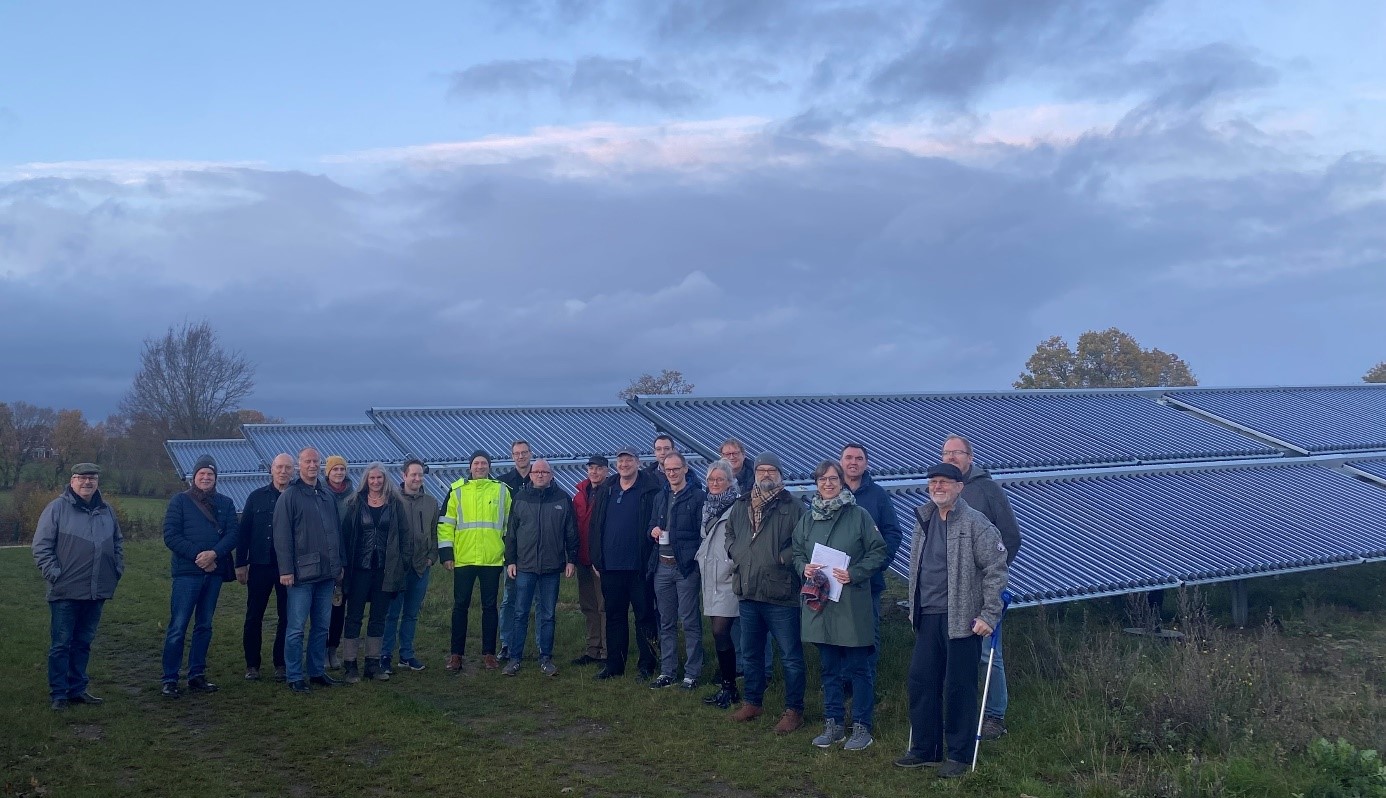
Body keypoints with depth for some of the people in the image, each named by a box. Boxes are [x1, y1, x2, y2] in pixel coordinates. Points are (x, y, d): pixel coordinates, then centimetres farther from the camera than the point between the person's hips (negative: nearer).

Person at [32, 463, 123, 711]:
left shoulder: (106, 511, 12)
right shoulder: (57, 508, -5)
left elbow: (118, 543, 23)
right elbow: (41, 546, -5)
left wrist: (117, 569, 13)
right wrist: (54, 574, -11)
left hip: (97, 592, 5)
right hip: (65, 592, -5)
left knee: (83, 643, 13)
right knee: (61, 644, 1)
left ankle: (77, 689, 22)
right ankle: (58, 694, 9)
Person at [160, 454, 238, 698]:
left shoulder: (225, 503, 11)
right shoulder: (180, 501, 1)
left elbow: (232, 534, 1)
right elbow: (170, 535, -6)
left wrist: (214, 554, -16)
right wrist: (197, 555, -15)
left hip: (214, 572, 4)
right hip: (187, 572, -4)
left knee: (204, 626, 10)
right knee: (178, 627, -5)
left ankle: (197, 675, 18)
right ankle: (170, 679, 1)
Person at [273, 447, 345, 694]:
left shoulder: (327, 496, 13)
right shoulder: (290, 496, -6)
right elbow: (282, 536, -10)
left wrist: (339, 565, 15)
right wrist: (286, 569, -14)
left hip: (326, 574, 6)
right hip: (302, 574, -6)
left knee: (322, 626, 12)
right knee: (296, 628, 0)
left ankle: (318, 671, 23)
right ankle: (294, 676, 8)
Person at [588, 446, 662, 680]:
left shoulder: (650, 490, -5)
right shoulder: (606, 490, 10)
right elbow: (595, 526, 11)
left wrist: (652, 559, -12)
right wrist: (596, 558, 6)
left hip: (639, 565, -5)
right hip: (610, 565, 5)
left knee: (644, 616, 4)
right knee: (614, 616, 12)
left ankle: (647, 666, 13)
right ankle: (614, 664, 22)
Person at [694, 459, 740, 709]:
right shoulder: (708, 505, 15)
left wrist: (736, 566, -15)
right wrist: (700, 561, 19)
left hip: (728, 578, -8)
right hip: (711, 578, 8)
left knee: (720, 632, -11)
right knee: (719, 632, 10)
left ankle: (729, 688, 0)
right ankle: (727, 686, 17)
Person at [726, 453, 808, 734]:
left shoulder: (792, 507, -6)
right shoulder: (740, 506, 12)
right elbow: (729, 534, 25)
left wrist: (784, 558, -18)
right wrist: (734, 552, 7)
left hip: (781, 595, -6)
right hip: (748, 593, 6)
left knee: (791, 656, 1)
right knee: (752, 653, 18)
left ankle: (794, 710, 12)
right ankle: (752, 702, 33)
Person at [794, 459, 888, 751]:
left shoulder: (859, 516, -4)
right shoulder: (808, 519, 9)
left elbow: (878, 552, -4)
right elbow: (797, 553, 17)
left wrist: (854, 574, -15)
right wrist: (804, 568, -4)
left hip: (852, 605, -4)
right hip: (819, 602, 4)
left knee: (858, 668, 2)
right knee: (829, 668, 12)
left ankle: (861, 727, 12)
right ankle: (834, 725, 23)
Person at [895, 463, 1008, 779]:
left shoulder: (975, 524, -9)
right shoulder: (923, 520, 12)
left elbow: (995, 569, -10)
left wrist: (989, 614, -13)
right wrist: (914, 609, 19)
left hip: (961, 619, -7)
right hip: (928, 618, 7)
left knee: (958, 688, 1)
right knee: (921, 682, 10)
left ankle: (959, 755, 14)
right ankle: (924, 749, 23)